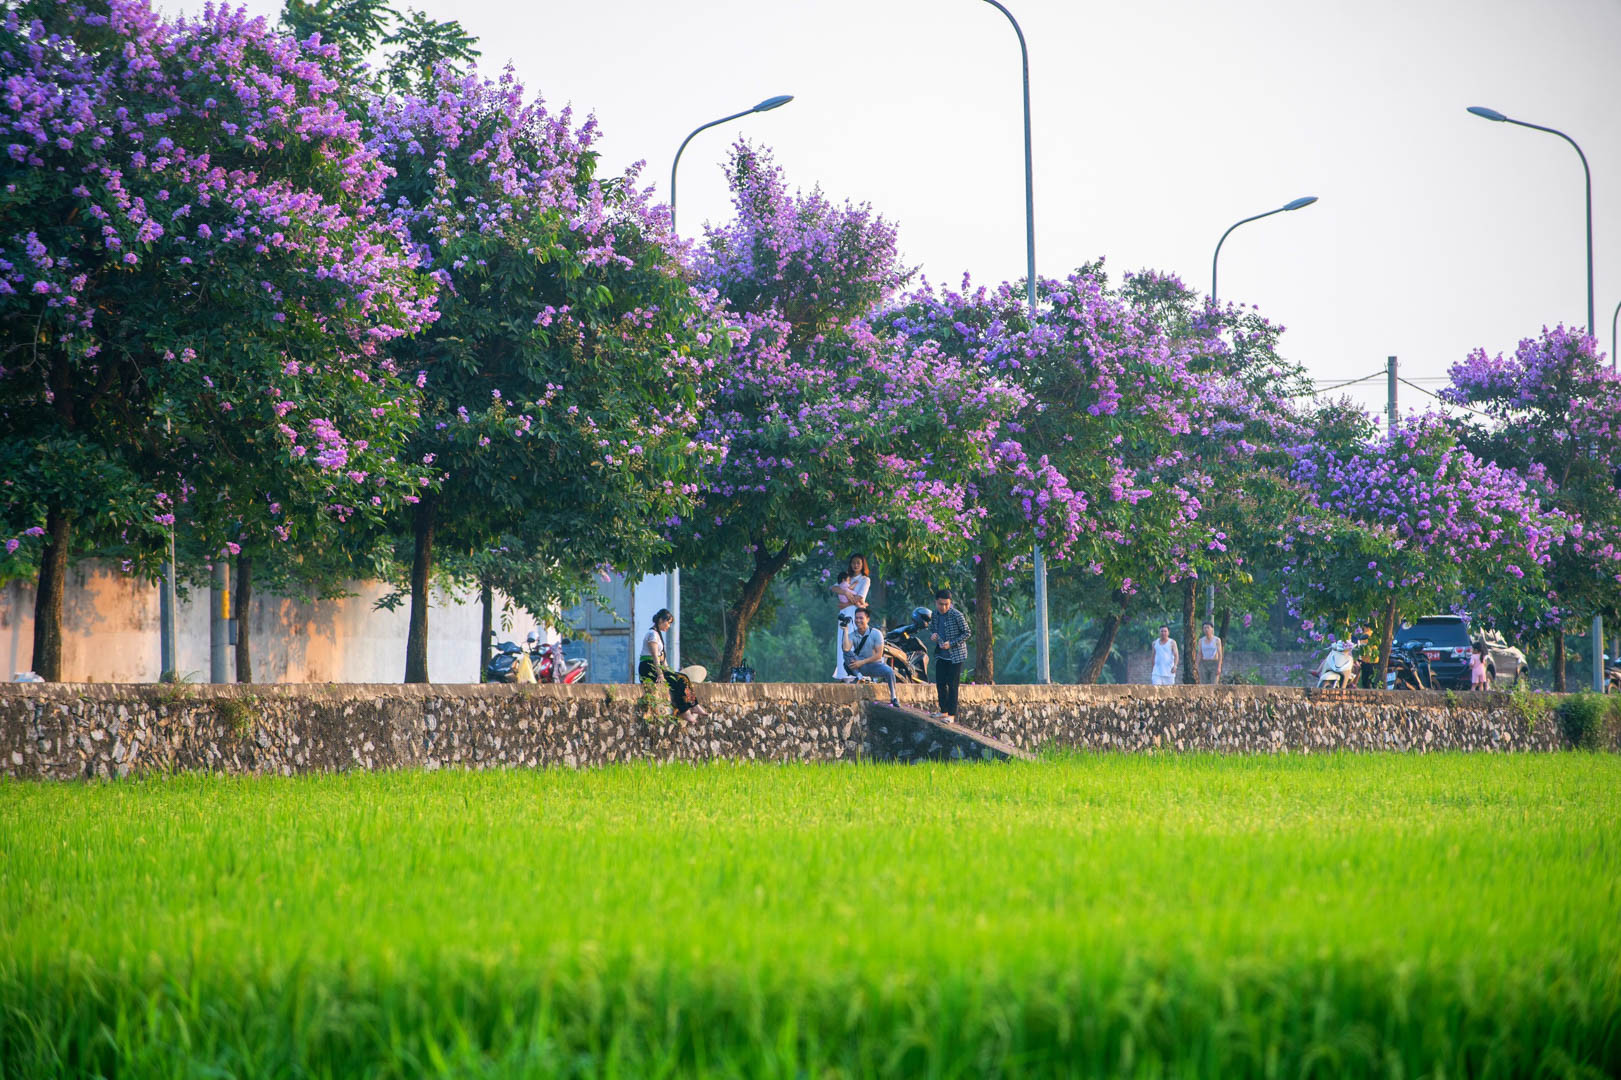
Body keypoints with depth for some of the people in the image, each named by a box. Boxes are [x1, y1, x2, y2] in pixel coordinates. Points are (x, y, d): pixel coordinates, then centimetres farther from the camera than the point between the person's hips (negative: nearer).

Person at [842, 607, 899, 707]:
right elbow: (846, 649, -19)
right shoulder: (852, 635, 1)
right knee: (847, 654, -24)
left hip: (875, 665, -2)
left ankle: (893, 698, -15)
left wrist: (862, 662, -19)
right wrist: (846, 631, -17)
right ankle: (859, 676, -26)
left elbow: (879, 655, -12)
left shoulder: (876, 634, -6)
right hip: (860, 667, 2)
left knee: (889, 671, -32)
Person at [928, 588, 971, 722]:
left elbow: (967, 633, -10)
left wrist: (951, 644, -19)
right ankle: (944, 711, 22)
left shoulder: (957, 615, -15)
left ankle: (952, 715, -2)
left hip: (955, 655, -6)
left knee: (952, 685, -6)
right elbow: (932, 629, 18)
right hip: (941, 655, 6)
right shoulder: (935, 615, 4)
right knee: (940, 683, 9)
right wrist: (932, 635, -7)